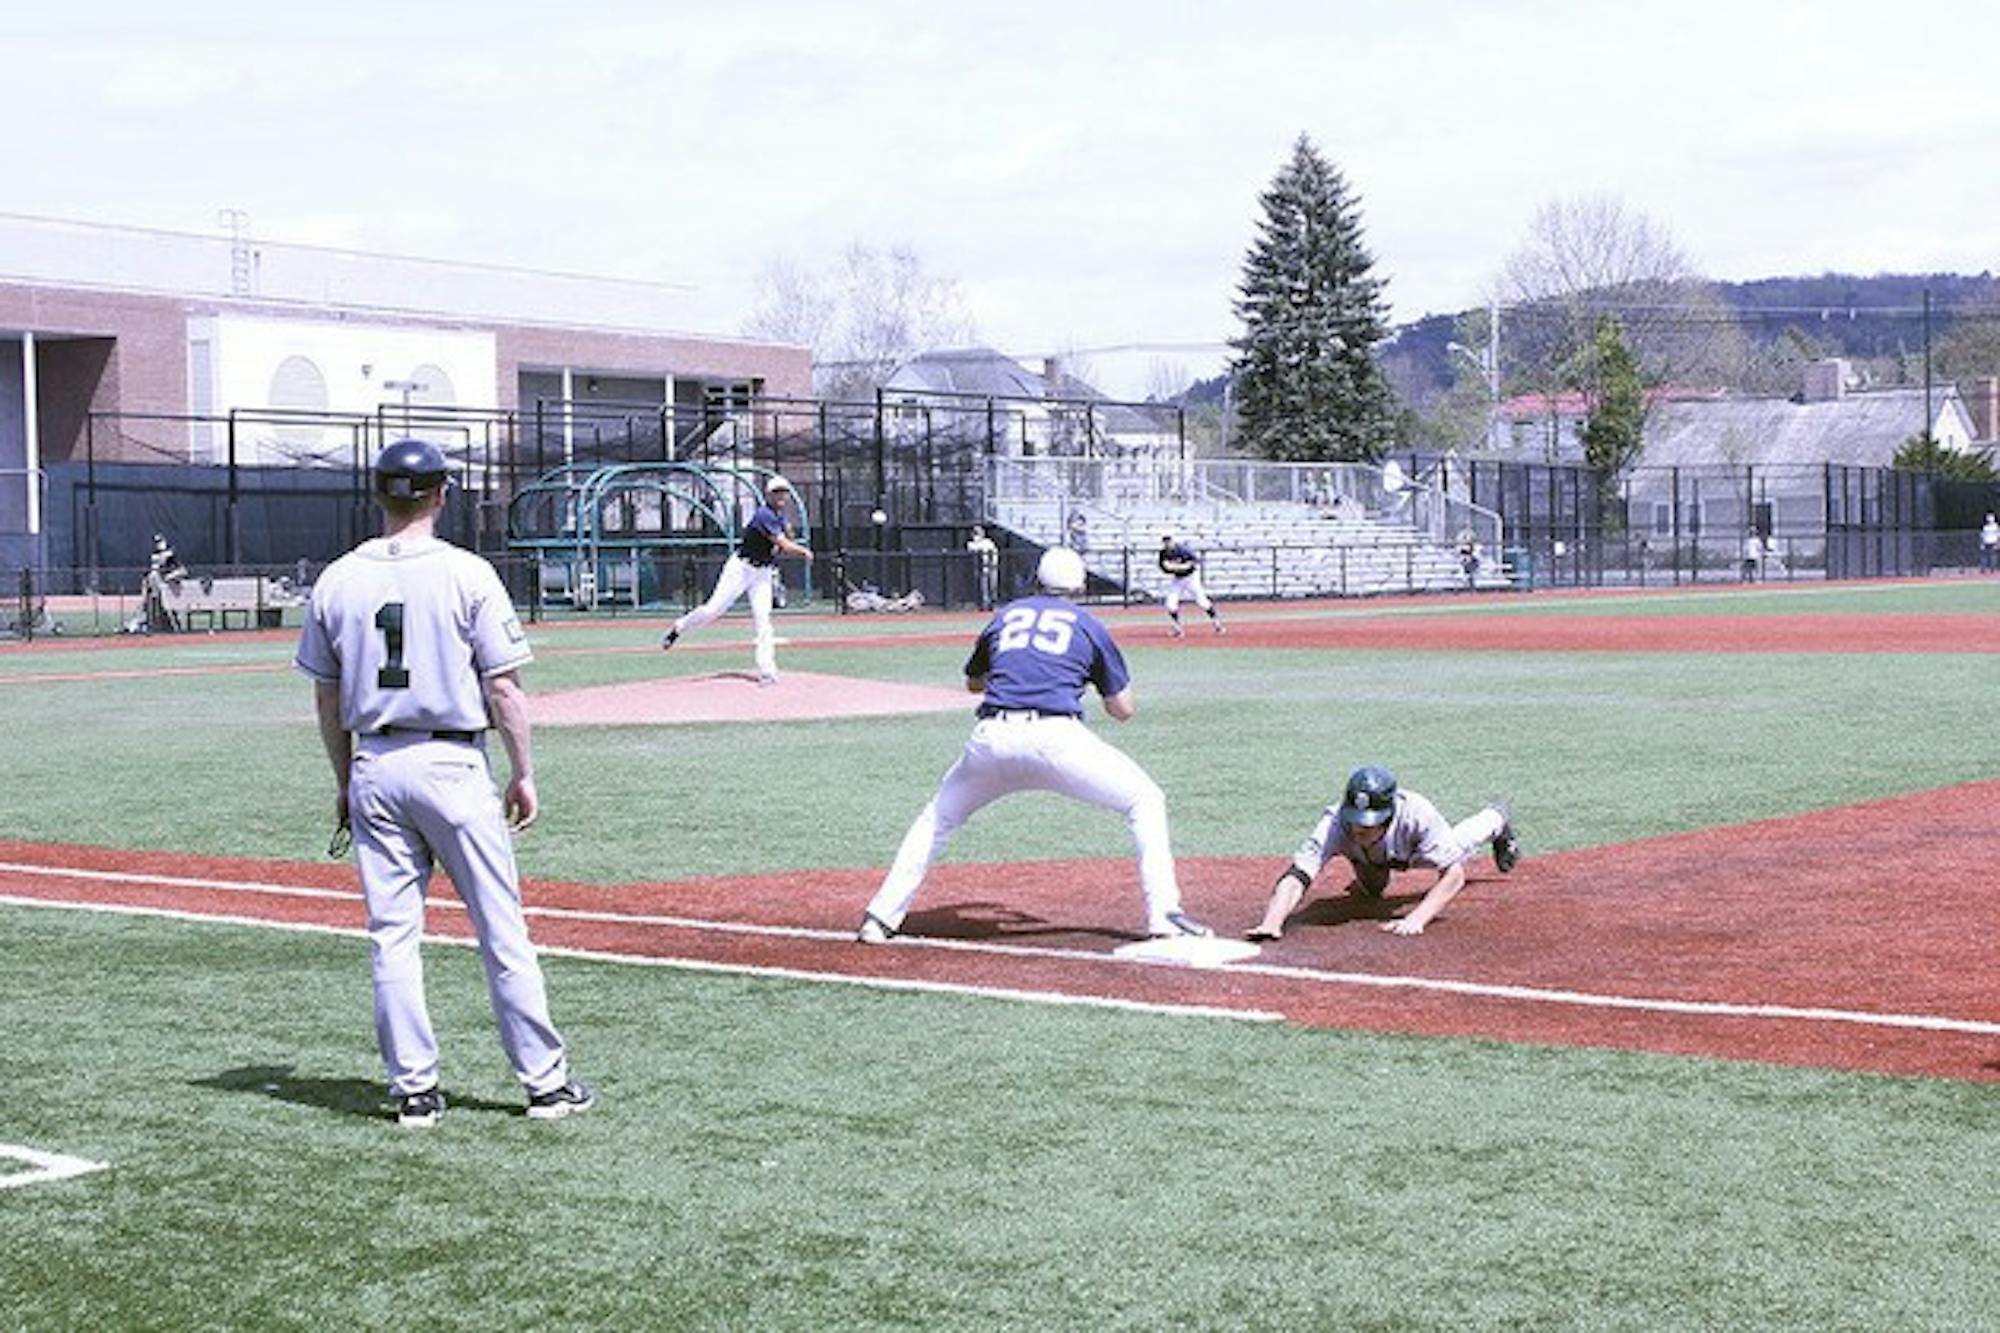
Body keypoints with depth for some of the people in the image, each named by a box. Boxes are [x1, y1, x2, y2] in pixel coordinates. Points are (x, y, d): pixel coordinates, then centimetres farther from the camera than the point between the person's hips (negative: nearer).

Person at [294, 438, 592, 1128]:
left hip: (374, 768, 4)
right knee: (502, 930, 3)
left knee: (391, 936, 8)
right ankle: (545, 1079, 8)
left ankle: (414, 1089, 10)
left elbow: (327, 697, 9)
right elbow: (503, 688, -9)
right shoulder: (467, 573, -9)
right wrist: (524, 774, 0)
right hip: (451, 763, -3)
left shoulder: (336, 580, 3)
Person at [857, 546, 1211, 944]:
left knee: (939, 816, 25)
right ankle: (1163, 912, 2)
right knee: (1145, 800, 14)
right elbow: (1124, 709, 22)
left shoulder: (1005, 616, 25)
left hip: (992, 737, 3)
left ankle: (882, 916, 16)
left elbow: (973, 682, 41)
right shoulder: (1090, 627, 18)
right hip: (1056, 736, -3)